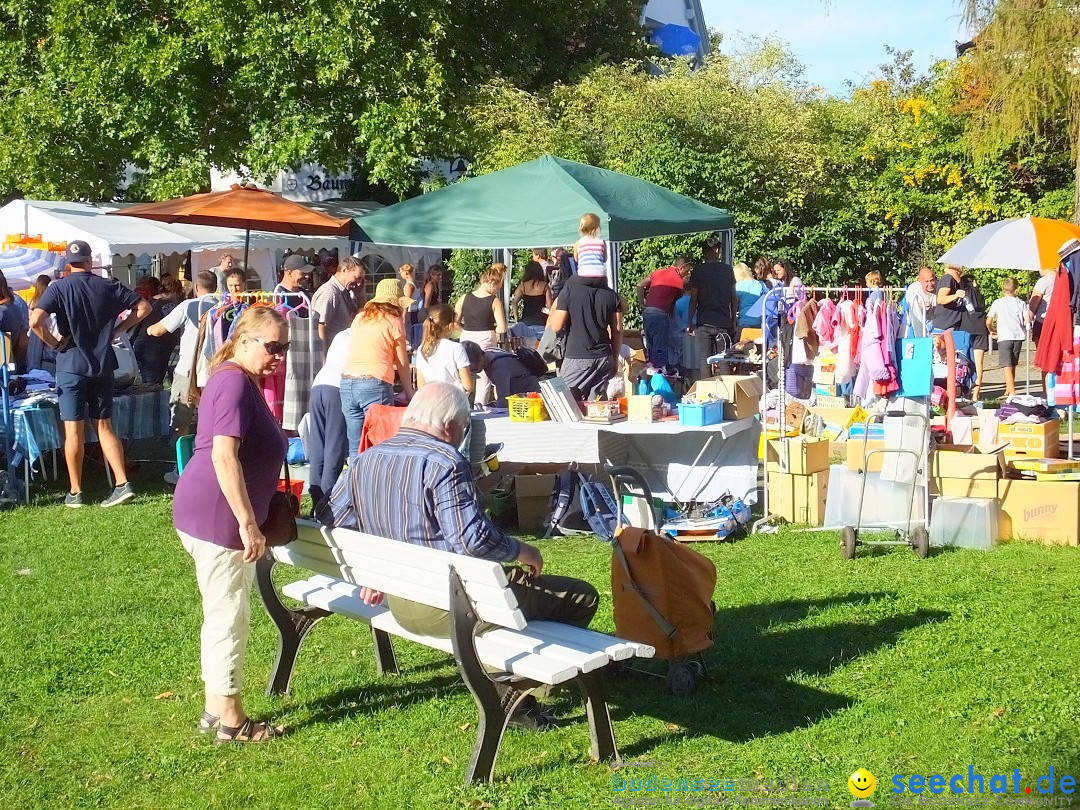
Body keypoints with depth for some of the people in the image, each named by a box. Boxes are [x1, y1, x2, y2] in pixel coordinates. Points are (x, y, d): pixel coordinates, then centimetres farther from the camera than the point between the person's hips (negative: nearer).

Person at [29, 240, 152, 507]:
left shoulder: (59, 288, -7)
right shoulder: (108, 287, 3)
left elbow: (35, 321, -20)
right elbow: (144, 307, 6)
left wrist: (54, 343, -5)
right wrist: (117, 330, 7)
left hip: (71, 365, -3)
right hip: (102, 365, 3)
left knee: (74, 431, 2)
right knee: (104, 427, 10)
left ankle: (75, 493, 9)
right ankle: (122, 484, 1)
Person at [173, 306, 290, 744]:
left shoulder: (243, 382, 17)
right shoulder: (234, 382, -16)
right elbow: (223, 454, -26)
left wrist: (251, 520, 32)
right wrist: (249, 523, -27)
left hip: (218, 517, 11)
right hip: (216, 517, -11)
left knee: (224, 614, 18)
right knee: (229, 616, -1)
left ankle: (216, 708, 29)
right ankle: (230, 719, 9)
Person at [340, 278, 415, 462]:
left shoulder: (359, 318, 17)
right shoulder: (394, 322, 3)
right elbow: (402, 365, 6)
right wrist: (409, 394, 16)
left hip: (347, 383, 5)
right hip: (374, 385, -5)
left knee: (355, 447, 8)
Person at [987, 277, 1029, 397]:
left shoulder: (997, 303, 2)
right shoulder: (1021, 303, 7)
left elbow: (988, 321, 1)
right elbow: (1027, 320, 1)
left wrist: (991, 330, 21)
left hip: (1004, 337, -3)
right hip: (1018, 336, 3)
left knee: (1007, 366, -8)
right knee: (1013, 365, 17)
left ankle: (1012, 393, -19)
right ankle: (1008, 390, 28)